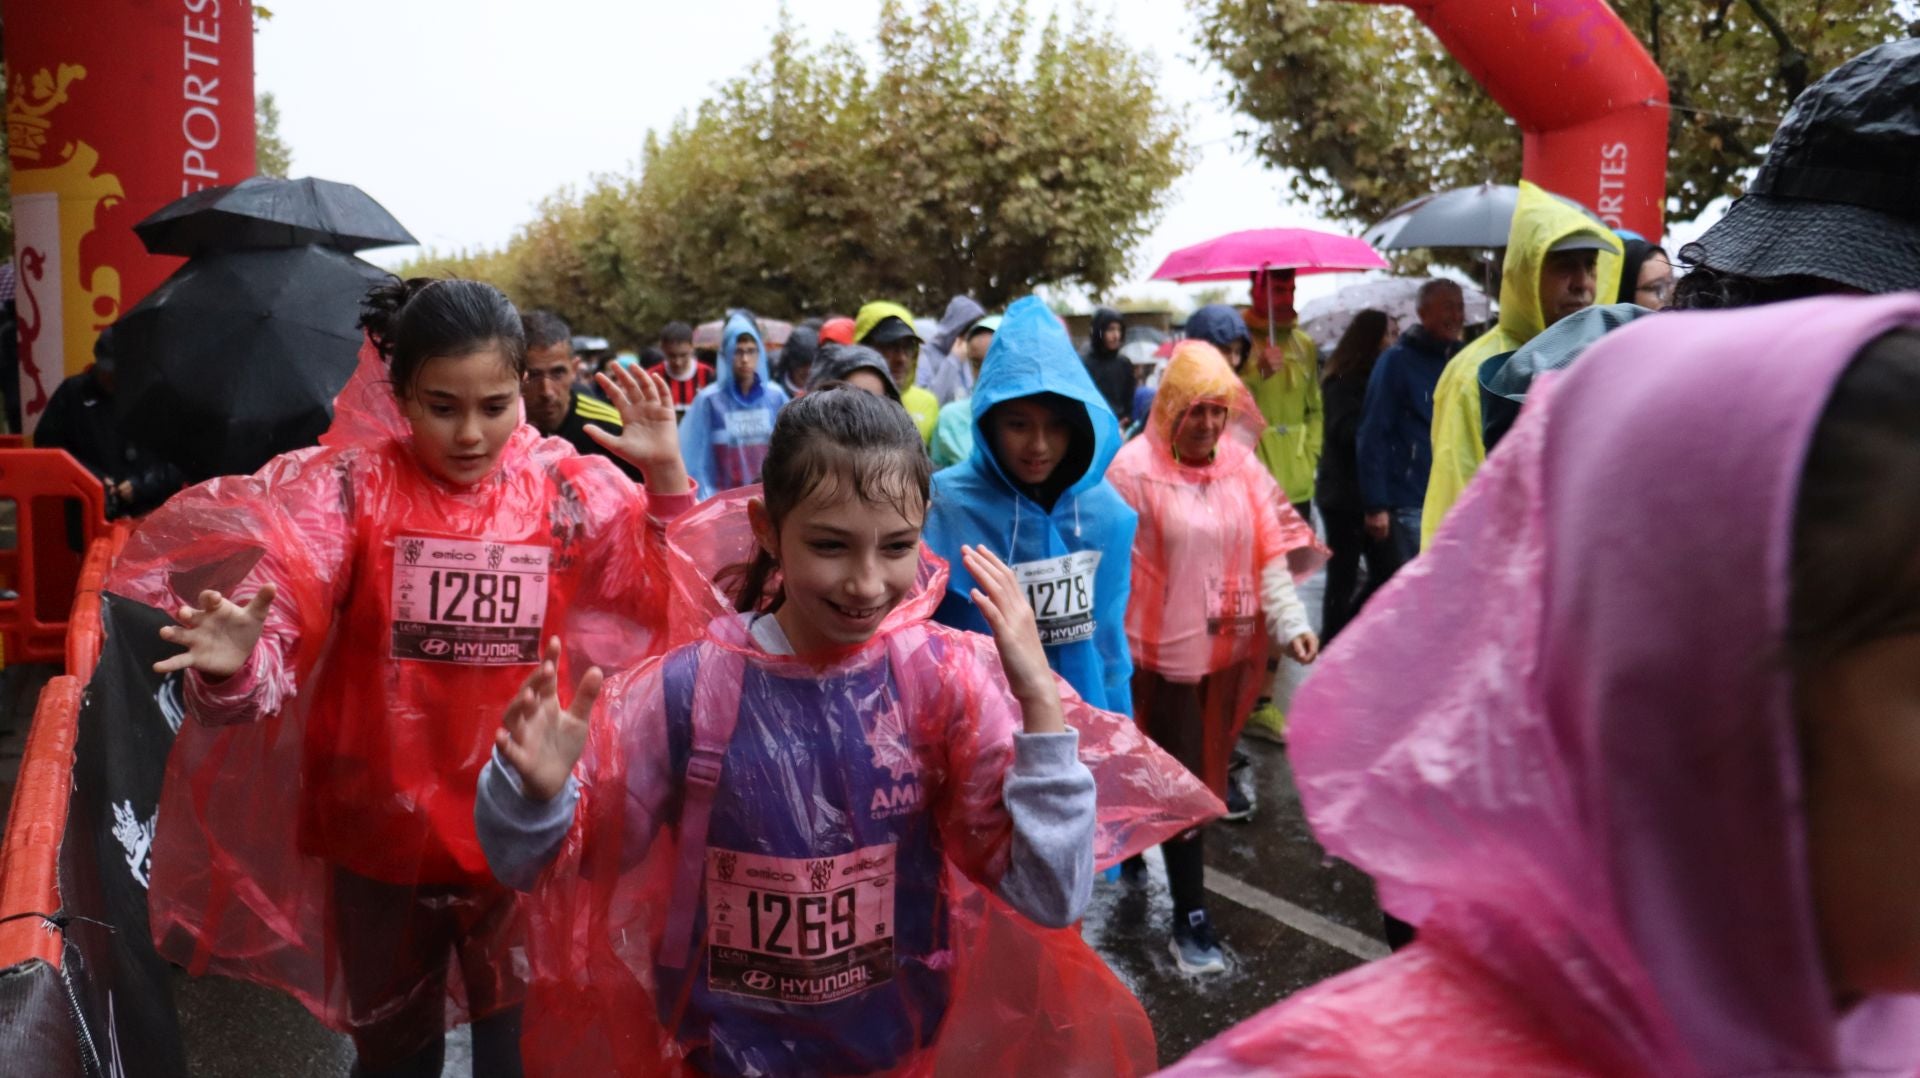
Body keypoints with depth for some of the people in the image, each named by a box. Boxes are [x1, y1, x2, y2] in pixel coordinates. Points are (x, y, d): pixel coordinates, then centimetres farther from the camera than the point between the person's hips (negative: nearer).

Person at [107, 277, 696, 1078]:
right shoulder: (348, 487, -9)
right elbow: (282, 619, -18)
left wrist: (665, 473, -16)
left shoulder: (569, 490, -5)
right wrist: (235, 665, -40)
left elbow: (673, 606, -5)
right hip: (381, 829, 0)